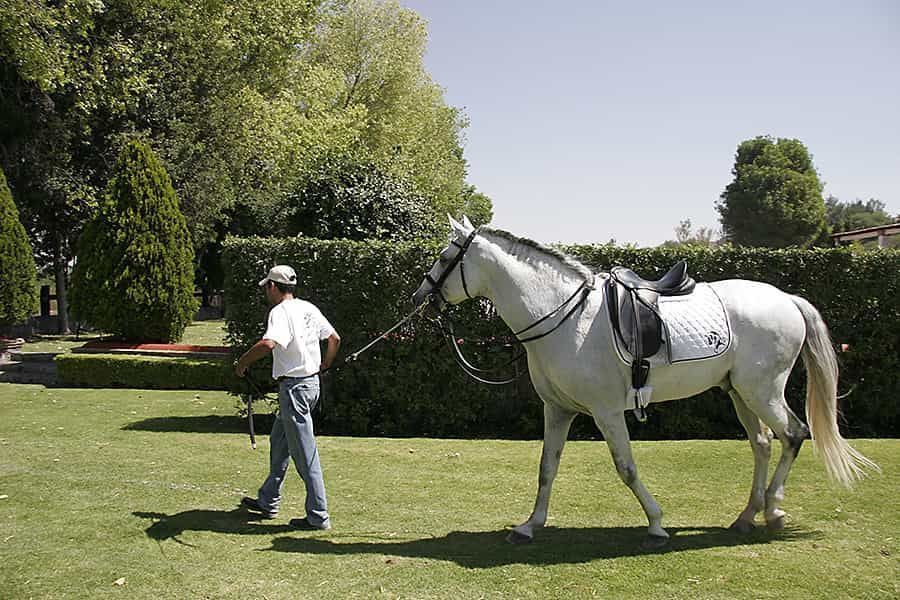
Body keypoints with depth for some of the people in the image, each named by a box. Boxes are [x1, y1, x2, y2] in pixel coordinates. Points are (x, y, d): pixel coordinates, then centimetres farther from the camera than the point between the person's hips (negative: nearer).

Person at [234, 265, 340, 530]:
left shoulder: (280, 312, -17)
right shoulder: (309, 308, 10)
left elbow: (268, 343, -35)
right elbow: (335, 338, 18)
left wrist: (242, 362, -21)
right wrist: (324, 366, 32)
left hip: (293, 387, -10)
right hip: (311, 382, 10)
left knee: (305, 453, -4)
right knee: (278, 442, 22)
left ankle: (318, 516, 1)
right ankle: (268, 501, 33)